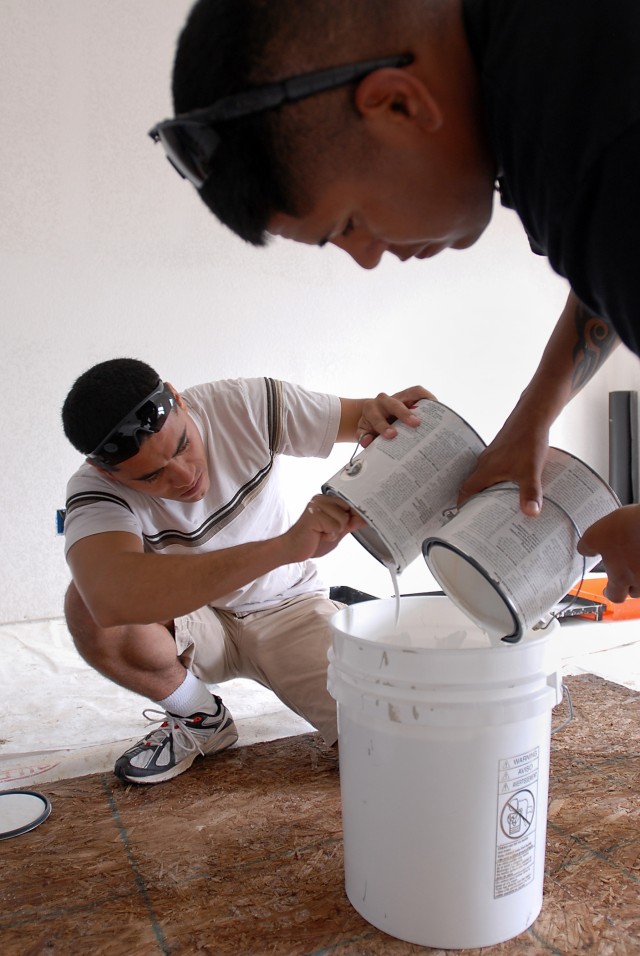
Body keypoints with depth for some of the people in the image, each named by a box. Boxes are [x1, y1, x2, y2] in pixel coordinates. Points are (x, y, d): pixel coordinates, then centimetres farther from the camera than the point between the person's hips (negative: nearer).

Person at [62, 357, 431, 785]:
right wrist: (284, 546, -55)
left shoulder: (247, 405, -20)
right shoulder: (95, 492, -26)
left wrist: (384, 414, -37)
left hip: (289, 608, 0)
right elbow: (112, 596, -48)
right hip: (192, 624, 1)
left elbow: (364, 417, -10)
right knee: (88, 605, -30)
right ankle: (199, 719, -3)